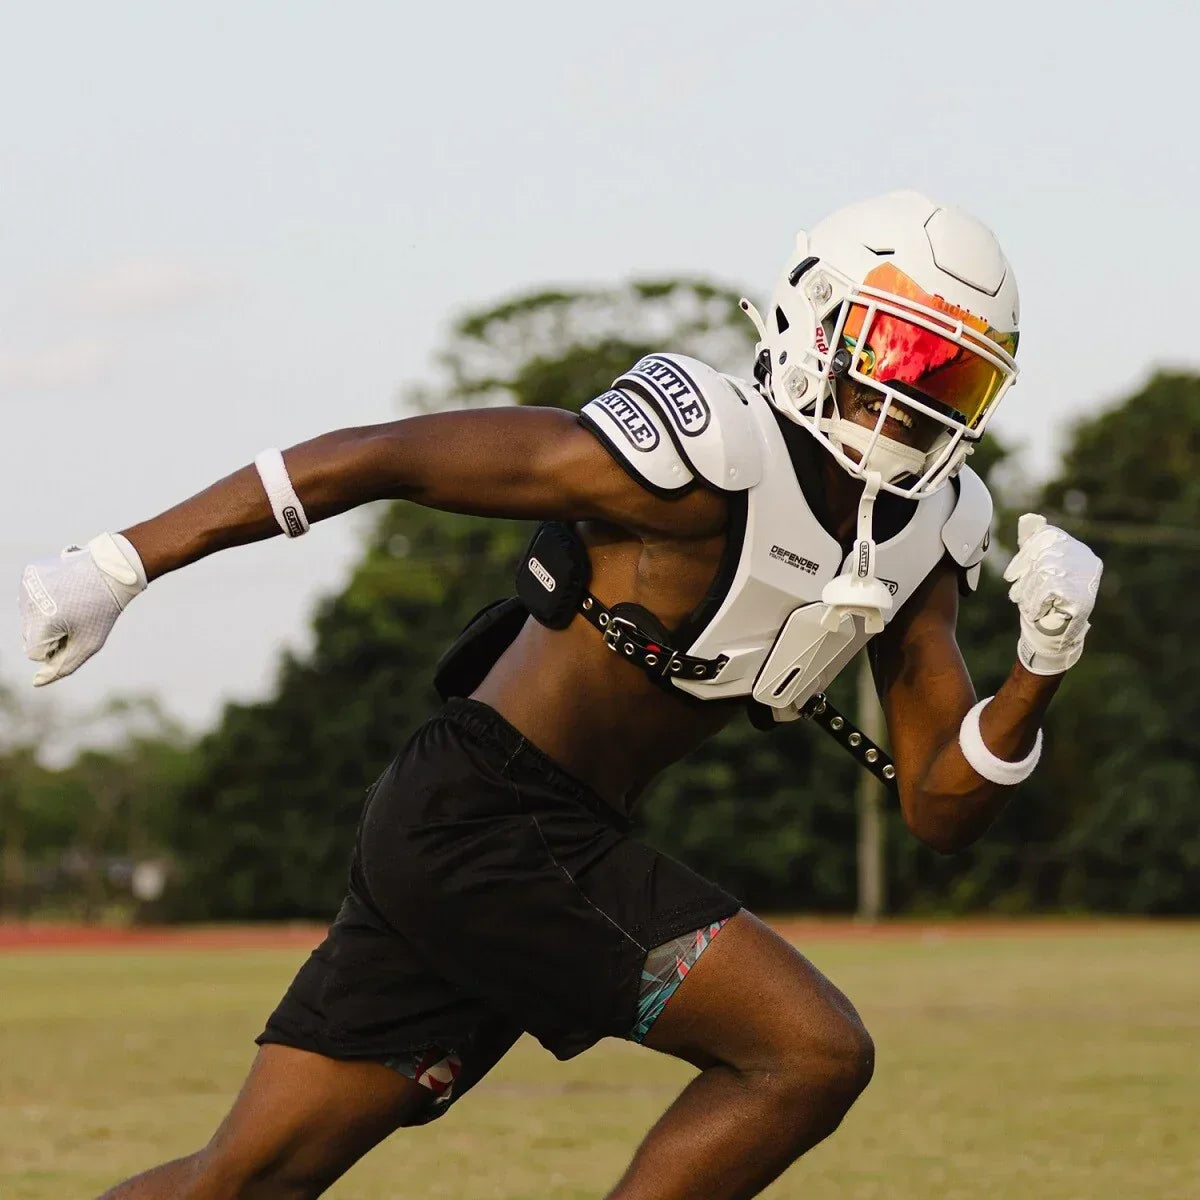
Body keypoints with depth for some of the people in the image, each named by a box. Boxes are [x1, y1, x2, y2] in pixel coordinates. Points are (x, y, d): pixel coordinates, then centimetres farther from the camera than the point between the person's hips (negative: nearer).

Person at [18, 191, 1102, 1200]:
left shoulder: (920, 548, 7)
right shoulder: (705, 460, -18)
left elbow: (941, 812, 7)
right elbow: (371, 458, -15)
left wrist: (1041, 666, -11)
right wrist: (119, 567, -15)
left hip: (562, 850, 8)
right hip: (475, 822, -8)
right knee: (813, 1056, -12)